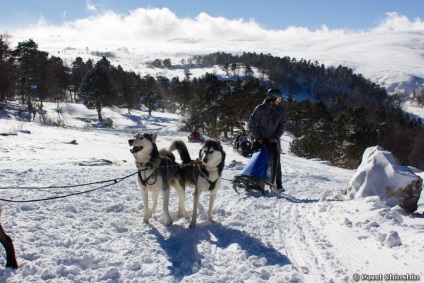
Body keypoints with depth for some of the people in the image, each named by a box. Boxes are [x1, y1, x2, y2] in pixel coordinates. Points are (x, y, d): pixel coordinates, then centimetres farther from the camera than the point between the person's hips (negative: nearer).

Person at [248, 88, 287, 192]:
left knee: (276, 162, -2)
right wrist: (257, 138, -10)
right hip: (259, 140, -2)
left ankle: (278, 185, 5)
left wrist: (276, 137, -9)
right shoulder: (260, 109, -7)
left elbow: (282, 126, 6)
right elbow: (252, 124, -6)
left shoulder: (280, 111, 4)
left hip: (273, 140, 2)